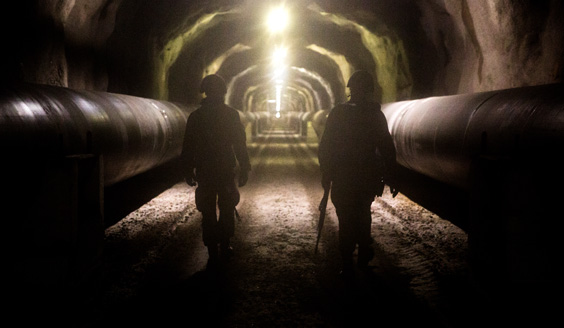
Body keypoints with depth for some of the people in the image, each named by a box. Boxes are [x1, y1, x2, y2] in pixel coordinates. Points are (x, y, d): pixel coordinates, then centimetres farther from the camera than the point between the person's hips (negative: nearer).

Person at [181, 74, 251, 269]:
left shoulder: (195, 116, 1)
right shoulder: (231, 114, -4)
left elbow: (188, 148, 4)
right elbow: (240, 145, -3)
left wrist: (188, 172, 11)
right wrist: (244, 169, 3)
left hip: (204, 173, 1)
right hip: (226, 172, -1)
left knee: (208, 214, 5)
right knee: (227, 210, 15)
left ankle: (213, 254, 4)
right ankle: (224, 247, 17)